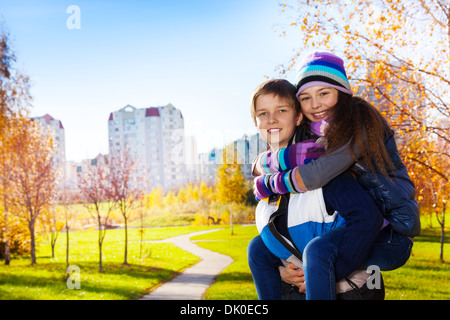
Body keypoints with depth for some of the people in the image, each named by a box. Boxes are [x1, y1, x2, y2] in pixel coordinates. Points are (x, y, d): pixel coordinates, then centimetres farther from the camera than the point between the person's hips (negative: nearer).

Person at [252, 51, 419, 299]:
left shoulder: (361, 121, -15)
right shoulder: (315, 134, 8)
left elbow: (316, 176, -27)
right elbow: (259, 163, -1)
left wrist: (265, 185, -13)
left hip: (391, 234, -8)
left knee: (317, 251, -35)